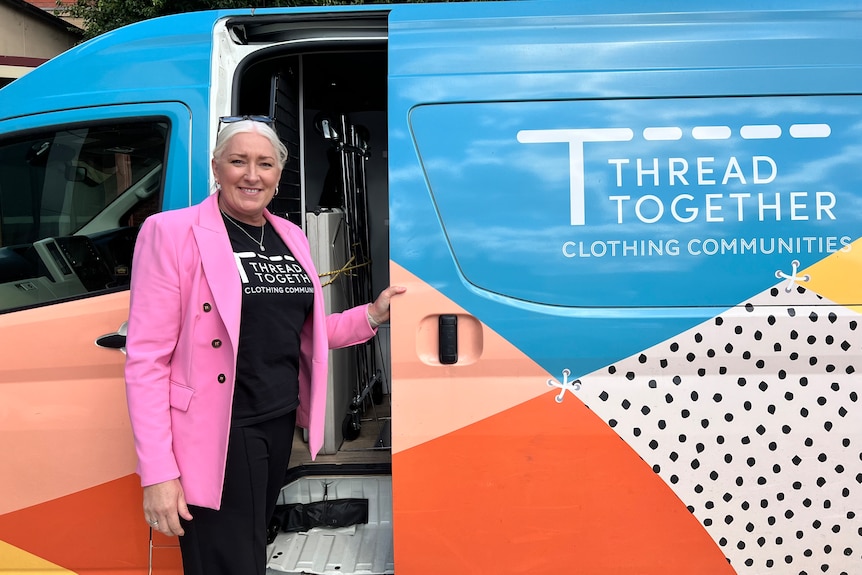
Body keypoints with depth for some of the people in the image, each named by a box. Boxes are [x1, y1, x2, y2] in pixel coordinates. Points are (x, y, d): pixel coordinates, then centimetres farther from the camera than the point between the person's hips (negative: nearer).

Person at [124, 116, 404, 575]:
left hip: (279, 424, 6)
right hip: (216, 437, -6)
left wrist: (373, 314, 6)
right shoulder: (172, 232, -10)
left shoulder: (291, 237, 9)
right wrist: (157, 473, -18)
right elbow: (146, 359, -13)